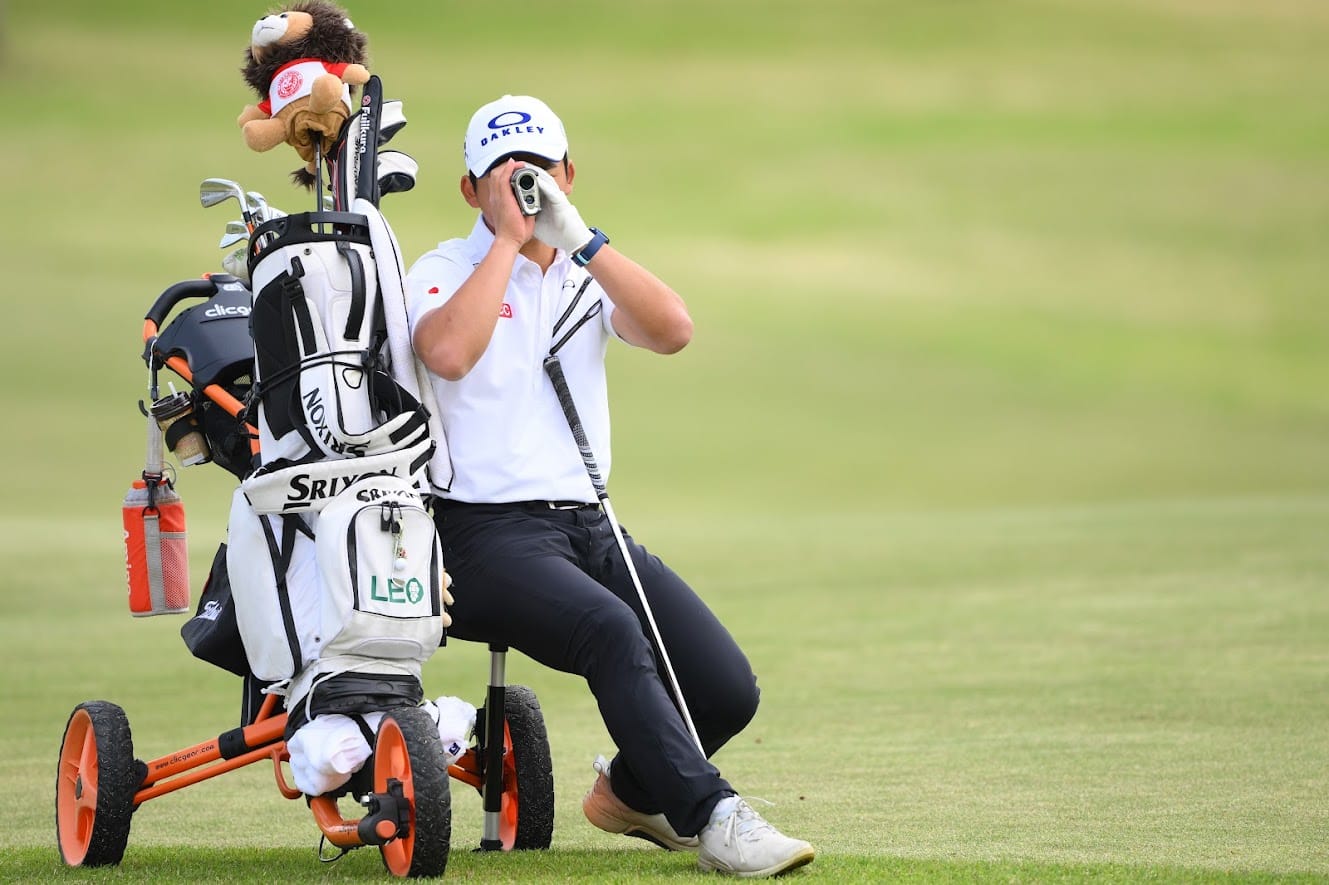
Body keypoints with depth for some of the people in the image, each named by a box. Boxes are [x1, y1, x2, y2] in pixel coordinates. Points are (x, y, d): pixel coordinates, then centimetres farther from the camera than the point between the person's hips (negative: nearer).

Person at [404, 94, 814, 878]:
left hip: (590, 526, 6)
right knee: (612, 630, -35)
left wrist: (579, 239, -12)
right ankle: (710, 817, -35)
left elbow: (673, 332, -6)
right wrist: (510, 239, -13)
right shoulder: (444, 273, 3)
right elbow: (449, 352, -22)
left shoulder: (588, 276, 16)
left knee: (728, 691, -7)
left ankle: (631, 791, 22)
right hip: (488, 535, -5)